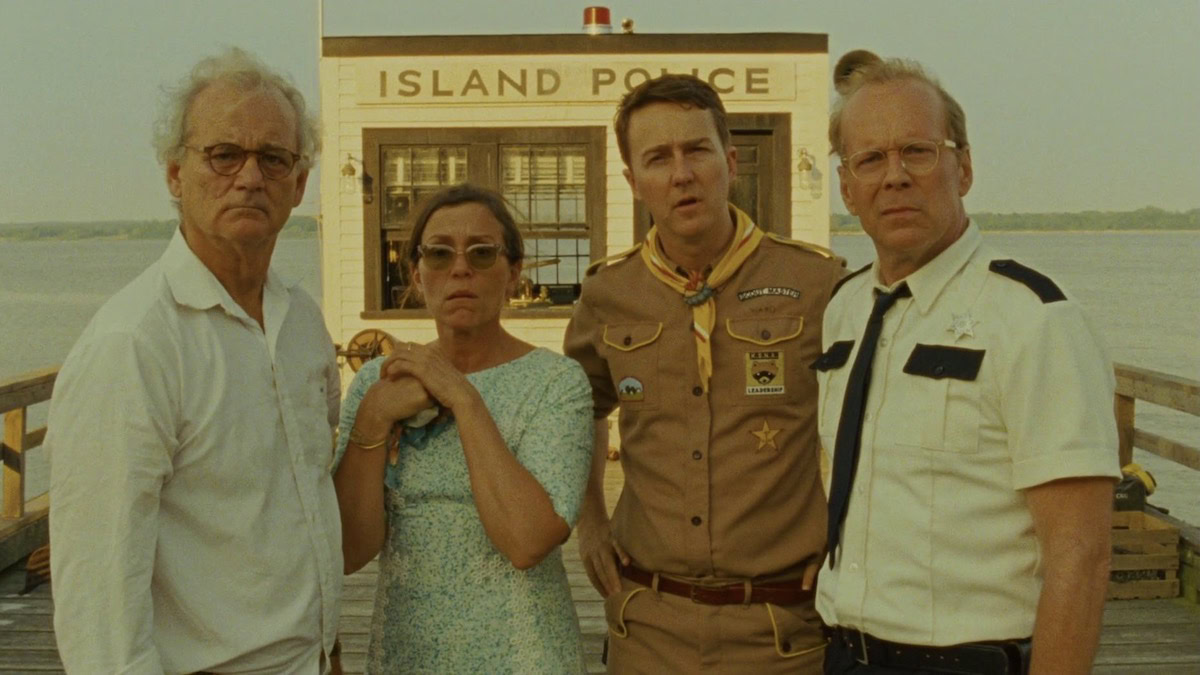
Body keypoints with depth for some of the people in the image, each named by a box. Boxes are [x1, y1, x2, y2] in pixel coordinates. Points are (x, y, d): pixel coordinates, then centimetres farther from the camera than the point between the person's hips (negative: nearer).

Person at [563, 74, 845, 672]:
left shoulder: (819, 284, -7)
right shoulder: (607, 295, 2)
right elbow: (578, 412, 21)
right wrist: (589, 526, 13)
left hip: (783, 627, -2)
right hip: (649, 627, 3)